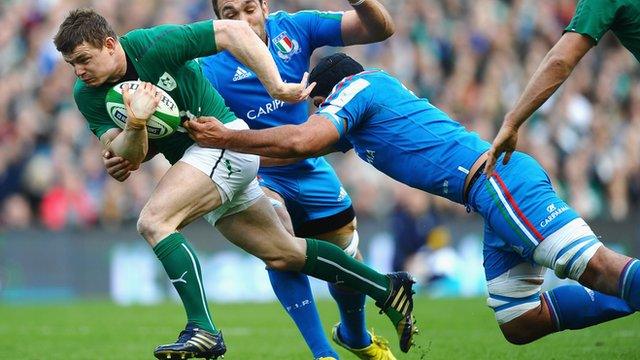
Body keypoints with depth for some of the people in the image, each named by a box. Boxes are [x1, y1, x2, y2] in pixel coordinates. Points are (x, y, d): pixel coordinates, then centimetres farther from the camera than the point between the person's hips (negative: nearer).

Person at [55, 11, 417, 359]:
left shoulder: (152, 45, -22)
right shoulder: (88, 95, -5)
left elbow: (234, 31, -20)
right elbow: (130, 158, -11)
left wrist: (277, 86, -23)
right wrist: (135, 125, -32)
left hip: (224, 140, -8)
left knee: (153, 221, -25)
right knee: (283, 253, 14)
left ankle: (202, 330, -28)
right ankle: (388, 288, 26)